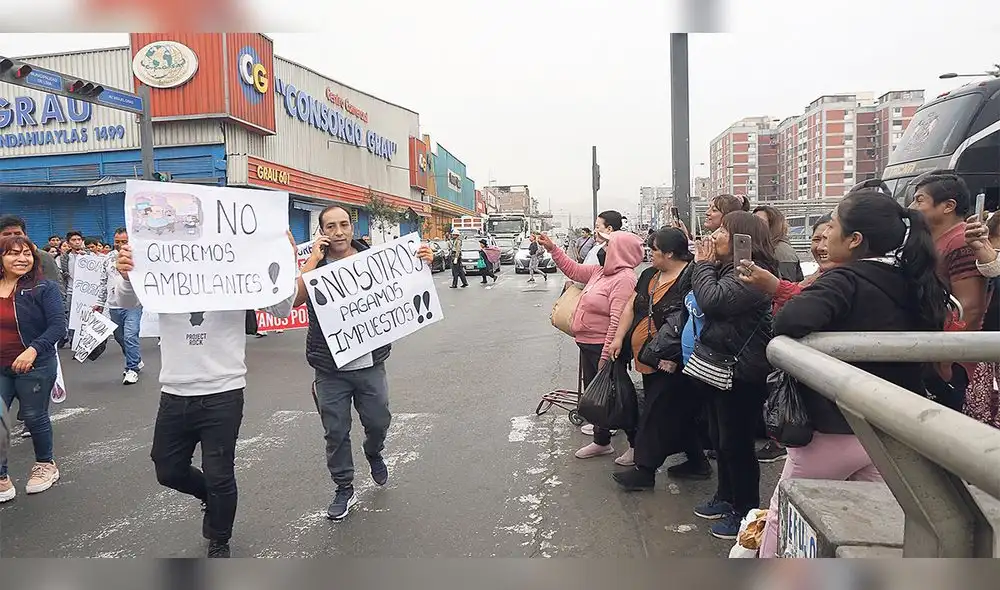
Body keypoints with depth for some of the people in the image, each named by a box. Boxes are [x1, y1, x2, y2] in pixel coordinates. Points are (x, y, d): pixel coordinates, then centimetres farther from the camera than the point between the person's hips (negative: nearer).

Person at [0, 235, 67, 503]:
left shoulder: (43, 288, -10)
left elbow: (58, 325, -16)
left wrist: (33, 350, -28)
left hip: (34, 367, -4)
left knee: (34, 417, 9)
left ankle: (45, 464, 32)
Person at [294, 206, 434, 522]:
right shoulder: (313, 265, -3)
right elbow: (293, 299, -19)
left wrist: (423, 262, -12)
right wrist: (315, 258, -20)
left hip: (370, 363, 1)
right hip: (330, 369, -1)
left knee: (378, 421, 12)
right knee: (336, 432, 8)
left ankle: (373, 453, 46)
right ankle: (344, 489, 27)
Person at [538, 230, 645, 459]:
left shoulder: (624, 278, -21)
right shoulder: (601, 270, 8)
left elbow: (618, 321, -26)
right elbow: (574, 270, 22)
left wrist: (606, 356, -27)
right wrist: (552, 249, 17)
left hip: (604, 348, -9)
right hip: (588, 345, 9)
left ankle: (636, 444, 18)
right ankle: (602, 441, 34)